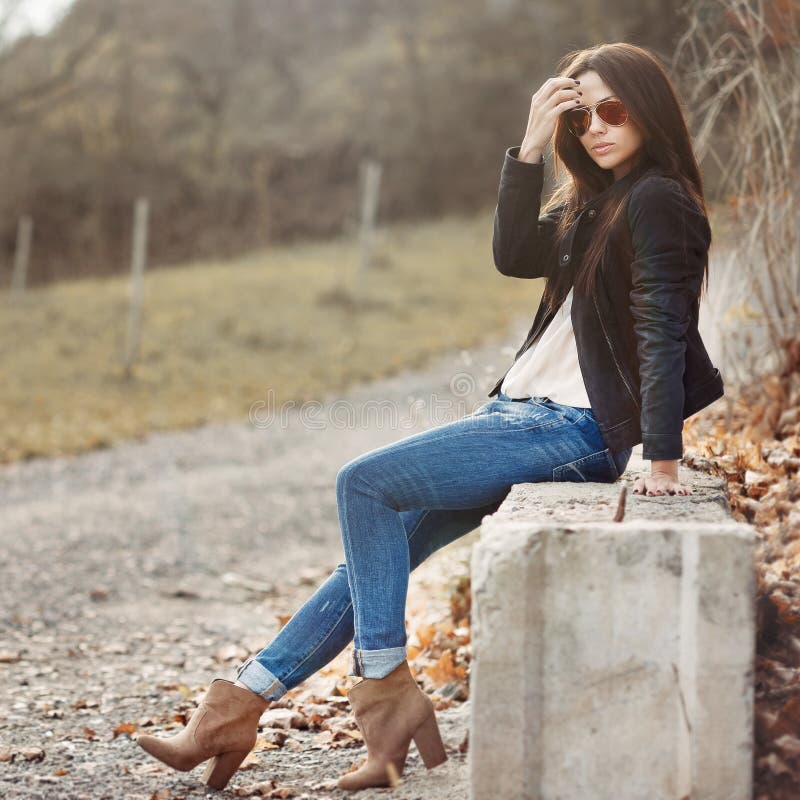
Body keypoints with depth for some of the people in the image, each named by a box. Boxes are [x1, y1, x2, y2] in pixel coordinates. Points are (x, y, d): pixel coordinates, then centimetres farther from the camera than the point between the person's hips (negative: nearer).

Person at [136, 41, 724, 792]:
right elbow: (515, 255, 3)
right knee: (380, 547, 4)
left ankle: (385, 691, -11)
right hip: (525, 409, 9)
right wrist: (532, 145, -6)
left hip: (578, 427, -9)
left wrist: (662, 459, -25)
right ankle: (237, 706, 7)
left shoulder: (657, 202, -10)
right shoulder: (592, 202, 17)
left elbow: (661, 328, -18)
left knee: (364, 482, -16)